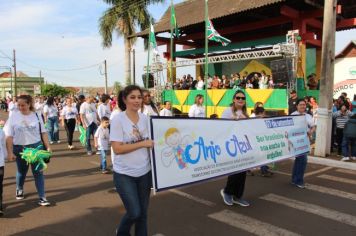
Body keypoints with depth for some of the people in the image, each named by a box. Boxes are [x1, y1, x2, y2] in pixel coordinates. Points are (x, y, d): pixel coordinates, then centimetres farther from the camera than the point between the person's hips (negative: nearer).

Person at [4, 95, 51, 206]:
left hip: (36, 147, 0)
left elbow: (43, 133, 2)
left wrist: (48, 147, -3)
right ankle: (19, 189, 45)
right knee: (21, 171, 17)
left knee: (38, 172, 0)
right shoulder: (13, 117, -5)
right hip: (20, 148, 0)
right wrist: (10, 152, -8)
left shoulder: (36, 116, -2)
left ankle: (42, 197, 5)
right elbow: (9, 136, -4)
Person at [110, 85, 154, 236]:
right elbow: (117, 149, -19)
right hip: (124, 174, -5)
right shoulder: (118, 119, -13)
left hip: (144, 172, 5)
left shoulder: (145, 118, 2)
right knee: (134, 213, -3)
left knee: (143, 212, 13)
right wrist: (142, 144, -19)